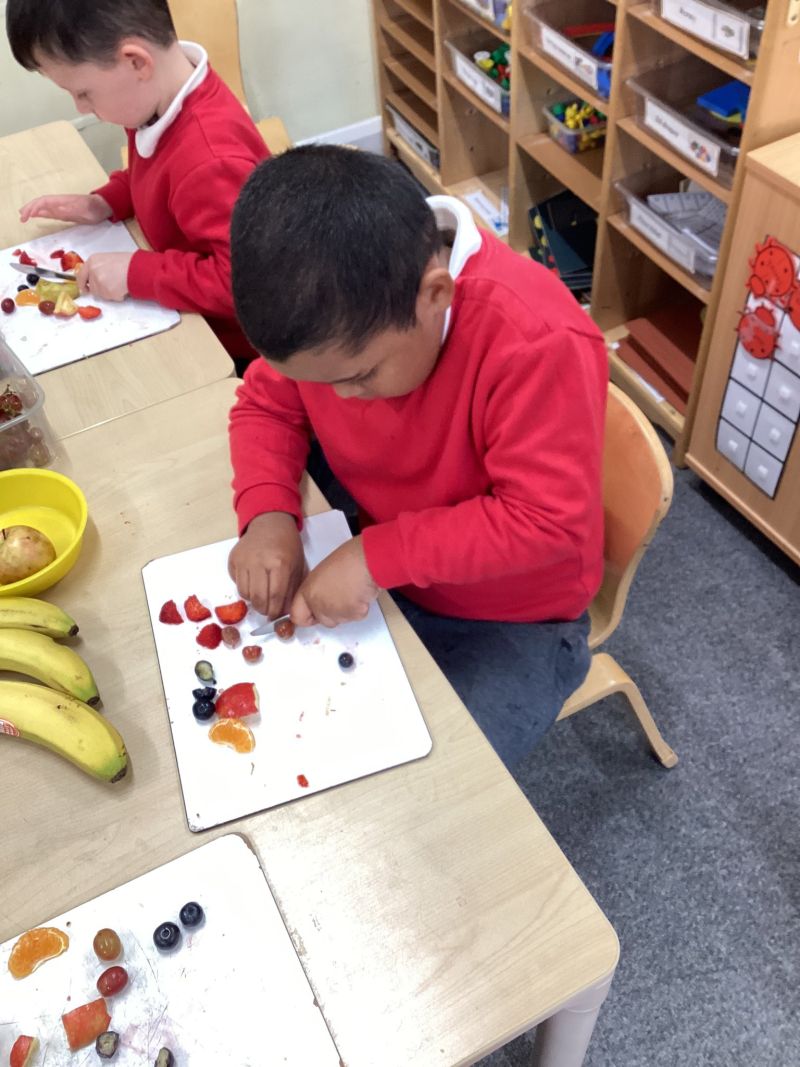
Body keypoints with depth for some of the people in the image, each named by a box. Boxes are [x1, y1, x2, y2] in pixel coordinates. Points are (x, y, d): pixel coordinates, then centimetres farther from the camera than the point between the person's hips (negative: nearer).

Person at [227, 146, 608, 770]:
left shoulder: (537, 343, -33)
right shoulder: (332, 314, -14)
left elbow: (549, 520, -31)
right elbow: (266, 406, 0)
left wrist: (376, 554, -33)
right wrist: (268, 514, -19)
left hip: (514, 624, -5)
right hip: (382, 578, 5)